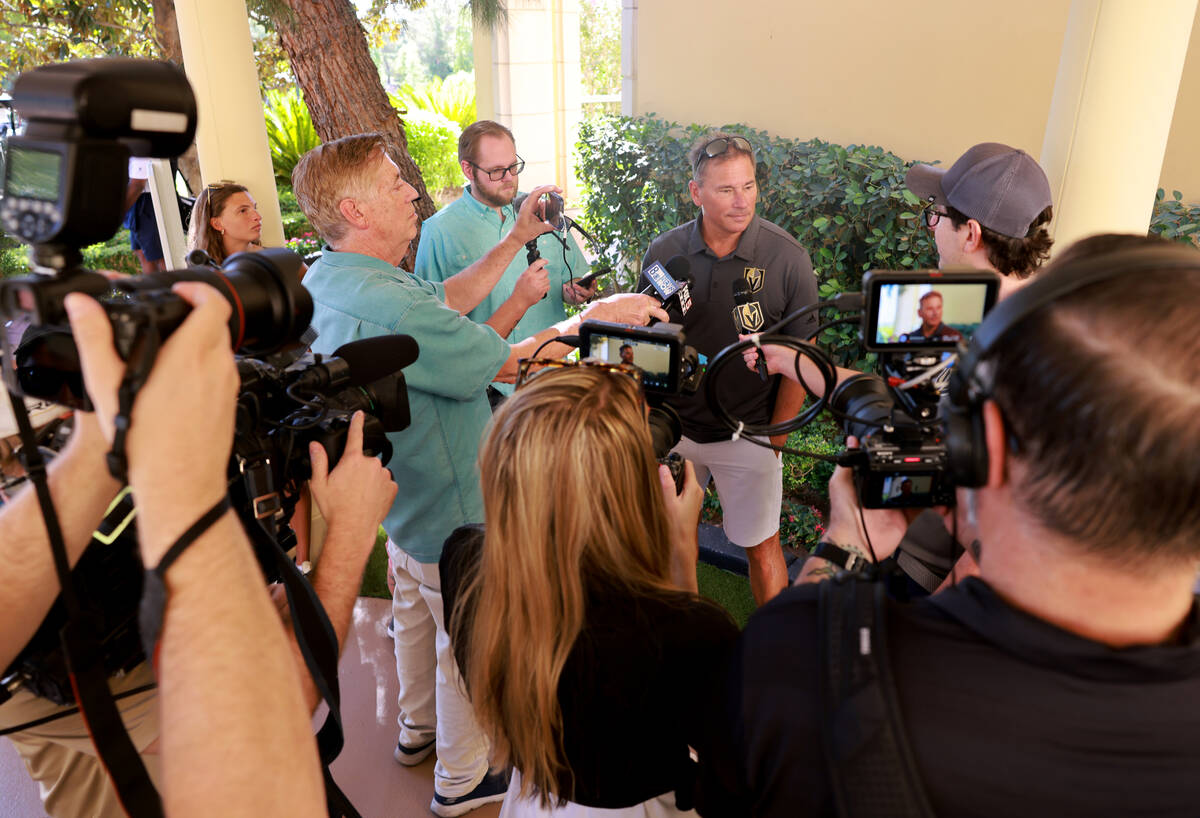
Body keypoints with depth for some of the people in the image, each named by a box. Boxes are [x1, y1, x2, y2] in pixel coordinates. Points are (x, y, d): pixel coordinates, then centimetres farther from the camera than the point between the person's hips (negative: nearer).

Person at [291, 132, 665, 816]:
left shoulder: (327, 278, -2)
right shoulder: (386, 307, -35)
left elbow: (448, 301, 6)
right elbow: (511, 363, -28)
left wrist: (518, 239, 3)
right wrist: (596, 317, -15)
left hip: (399, 498, 10)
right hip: (453, 515, -10)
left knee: (417, 615, 28)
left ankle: (420, 728, 52)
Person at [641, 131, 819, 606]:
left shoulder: (787, 258, -13)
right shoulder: (663, 252, -6)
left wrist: (775, 436, -6)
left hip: (748, 434, -3)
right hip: (675, 425, 3)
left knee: (761, 547, 7)